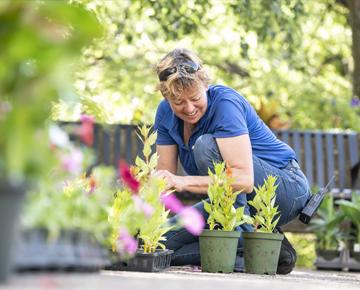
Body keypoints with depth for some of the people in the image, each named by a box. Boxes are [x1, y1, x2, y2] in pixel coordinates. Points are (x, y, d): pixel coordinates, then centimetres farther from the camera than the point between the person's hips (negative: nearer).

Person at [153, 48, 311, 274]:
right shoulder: (166, 113, -3)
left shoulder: (224, 103, -25)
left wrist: (184, 182, -43)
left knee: (206, 145, -29)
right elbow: (165, 174, -5)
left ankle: (244, 245, -23)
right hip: (232, 200, 8)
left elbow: (244, 179, -36)